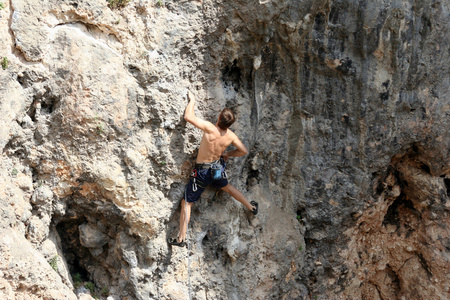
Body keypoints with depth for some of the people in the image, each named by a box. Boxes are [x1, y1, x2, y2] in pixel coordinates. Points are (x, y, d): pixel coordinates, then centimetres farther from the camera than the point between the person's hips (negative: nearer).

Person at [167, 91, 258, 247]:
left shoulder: (210, 128, -30)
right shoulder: (230, 136, -14)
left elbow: (188, 117, -30)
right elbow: (244, 151, 0)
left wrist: (192, 100, -13)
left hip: (202, 171, -5)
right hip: (218, 167, 5)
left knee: (186, 203, 7)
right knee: (227, 187, 36)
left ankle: (181, 239, 8)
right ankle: (252, 207, 52)